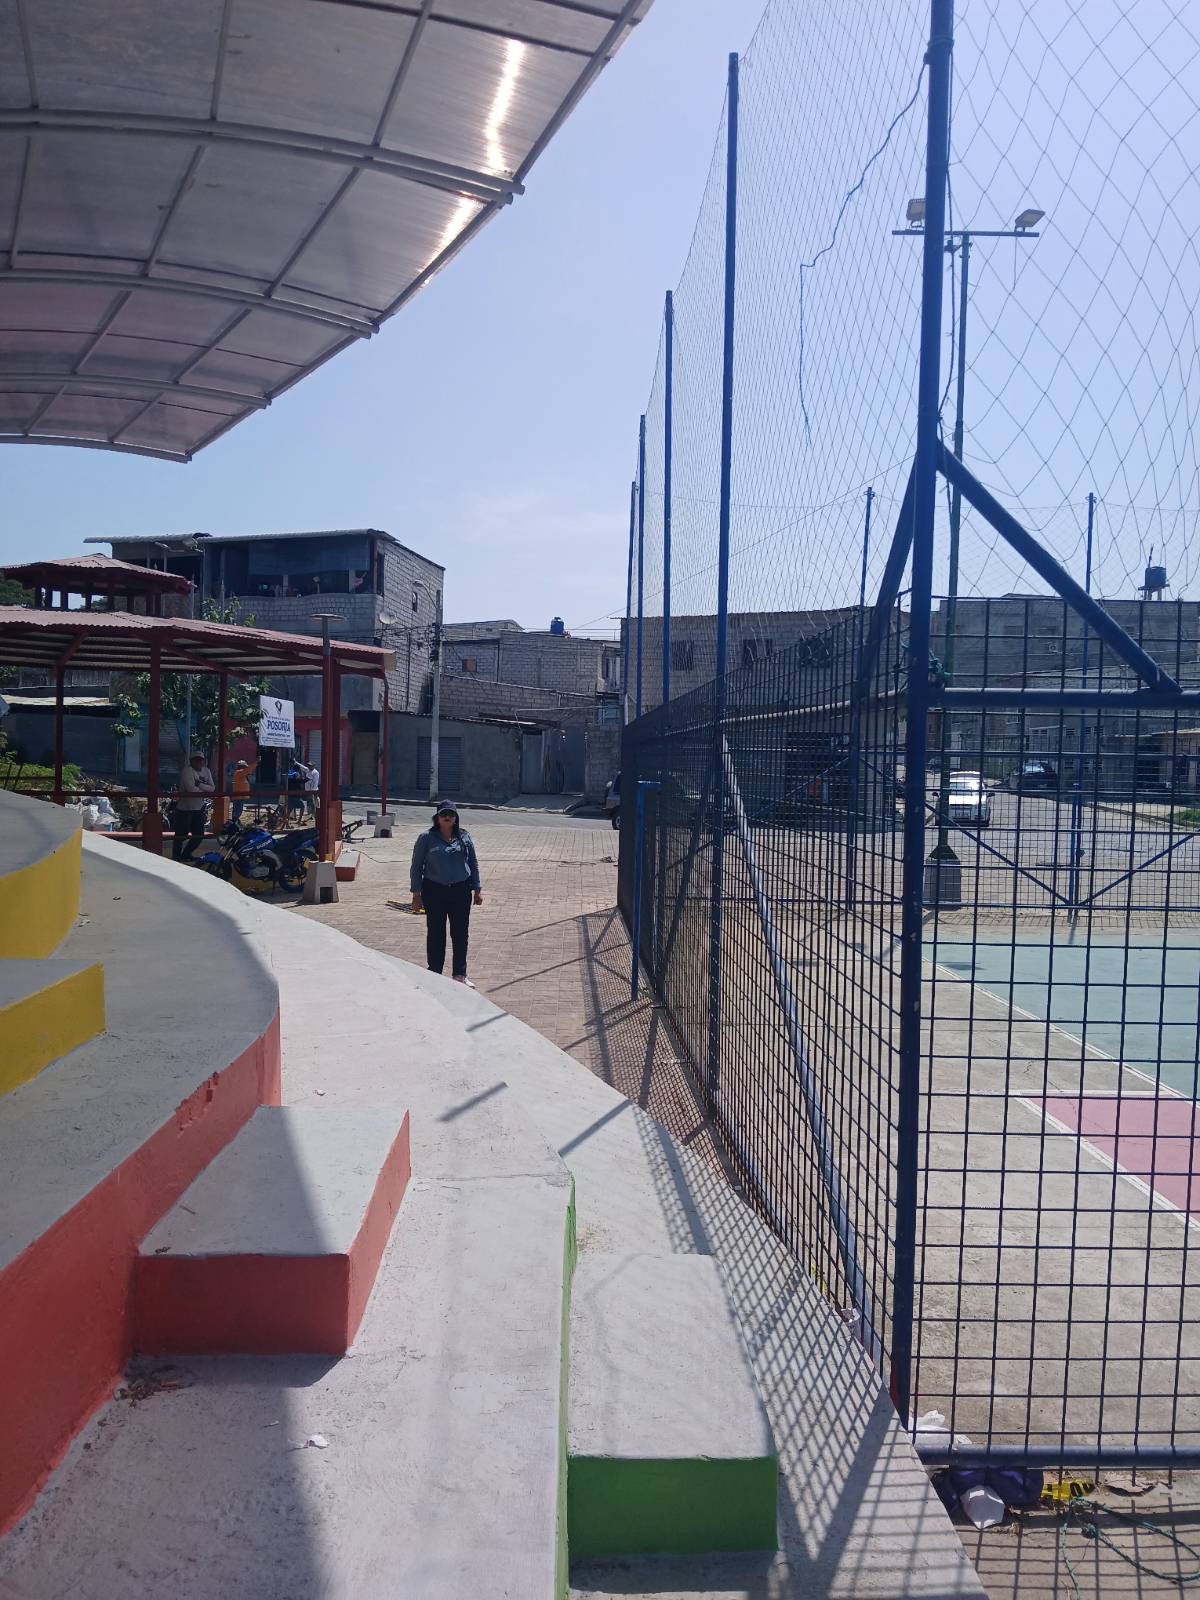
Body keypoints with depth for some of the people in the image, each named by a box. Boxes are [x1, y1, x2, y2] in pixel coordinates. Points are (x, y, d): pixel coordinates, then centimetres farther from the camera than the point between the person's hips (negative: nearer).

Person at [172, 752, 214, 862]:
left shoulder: (206, 771, 6)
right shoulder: (187, 771, -15)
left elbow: (213, 788, -3)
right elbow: (191, 789, -25)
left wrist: (199, 784, -18)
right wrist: (205, 791, -11)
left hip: (198, 809, 7)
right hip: (184, 809, -7)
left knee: (199, 835, 11)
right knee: (181, 835, -1)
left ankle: (186, 854, 30)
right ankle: (176, 857, 13)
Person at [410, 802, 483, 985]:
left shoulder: (464, 837, 7)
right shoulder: (426, 838, -2)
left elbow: (473, 863, 13)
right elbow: (416, 867, 0)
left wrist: (477, 889, 10)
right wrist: (416, 894, -3)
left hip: (461, 891, 2)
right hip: (434, 892, -2)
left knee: (461, 934, 6)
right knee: (436, 934, 4)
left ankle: (460, 974, 17)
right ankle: (434, 975, 15)